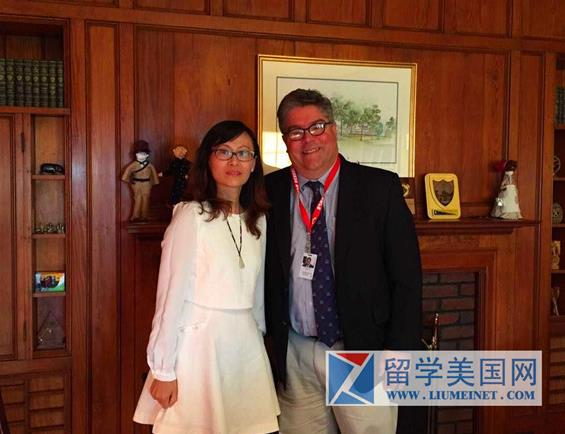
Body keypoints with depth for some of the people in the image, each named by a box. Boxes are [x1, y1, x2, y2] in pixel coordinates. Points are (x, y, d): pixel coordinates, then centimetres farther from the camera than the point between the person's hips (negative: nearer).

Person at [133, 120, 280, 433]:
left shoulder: (258, 219, 7)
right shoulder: (191, 215, -10)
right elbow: (171, 295, -11)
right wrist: (164, 370, -11)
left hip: (246, 345, 5)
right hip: (199, 344, -5)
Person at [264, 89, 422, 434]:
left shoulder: (380, 187, -4)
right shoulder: (271, 191, 2)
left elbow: (406, 276, -4)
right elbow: (264, 271, 9)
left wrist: (399, 352, -8)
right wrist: (270, 338, 3)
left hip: (362, 352, -2)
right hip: (294, 355, 2)